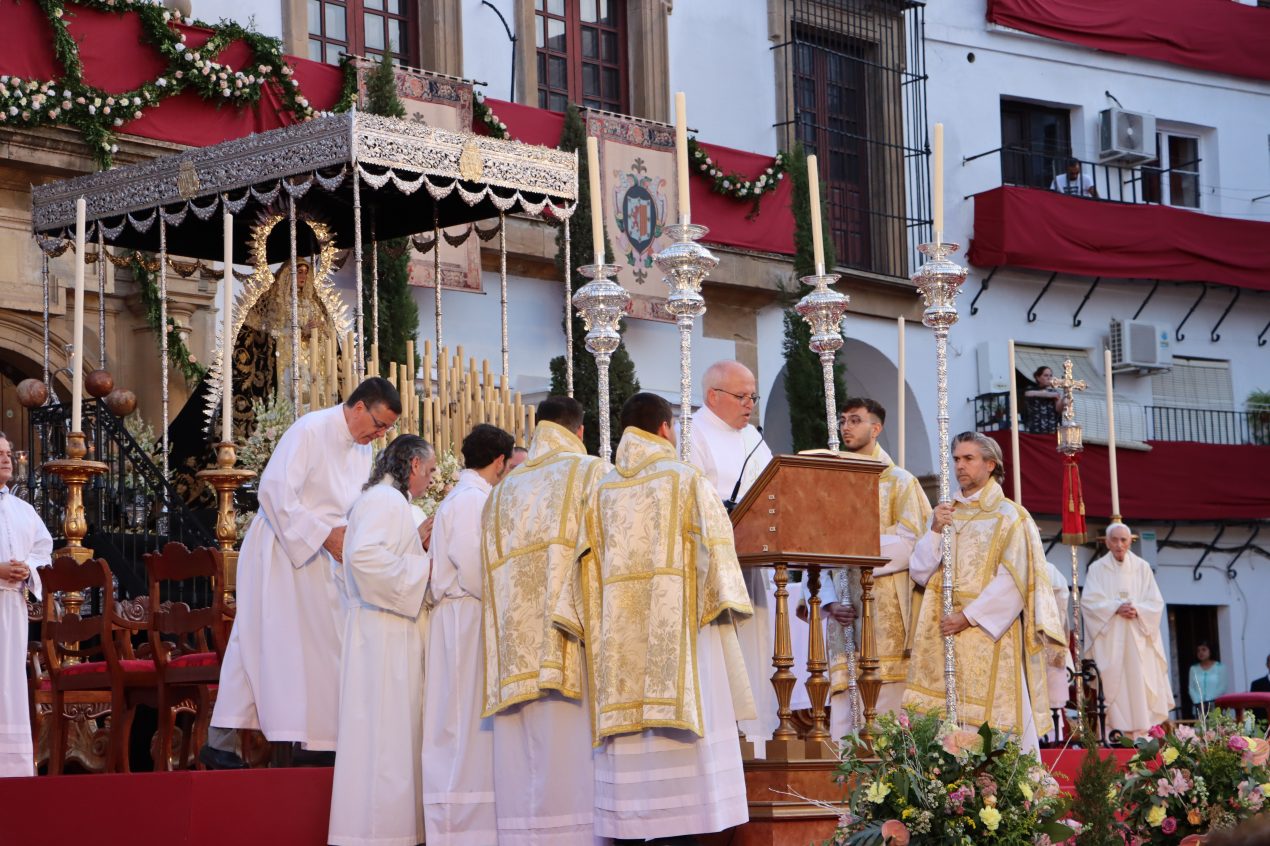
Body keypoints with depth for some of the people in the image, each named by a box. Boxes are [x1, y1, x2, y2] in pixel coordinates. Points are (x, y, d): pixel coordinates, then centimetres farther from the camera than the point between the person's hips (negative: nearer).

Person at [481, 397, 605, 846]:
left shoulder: (503, 490, 18)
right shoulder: (590, 474, 4)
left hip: (517, 651, 4)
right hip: (571, 643, -4)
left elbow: (493, 573, 15)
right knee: (573, 759, -6)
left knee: (526, 768, 2)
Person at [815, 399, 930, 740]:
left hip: (886, 609, -4)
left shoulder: (900, 482, 7)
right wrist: (829, 601, -5)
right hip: (843, 610, 4)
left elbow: (910, 542, -7)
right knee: (843, 717, -2)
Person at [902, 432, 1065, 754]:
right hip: (943, 632, 5)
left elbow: (1013, 581, -10)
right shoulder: (945, 513, 15)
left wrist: (969, 616, -16)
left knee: (992, 720, -7)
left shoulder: (1009, 516, -1)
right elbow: (919, 572, 9)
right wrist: (935, 531, -6)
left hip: (988, 634, -5)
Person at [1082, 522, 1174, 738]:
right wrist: (1116, 608, -16)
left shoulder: (1142, 568, 10)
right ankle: (1115, 734, -10)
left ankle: (1141, 732, -6)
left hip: (1138, 638, 2)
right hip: (1109, 638, -1)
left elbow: (1155, 602, 6)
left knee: (1139, 684, -5)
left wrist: (1137, 610, -13)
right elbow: (1089, 601, -4)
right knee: (1113, 683, -8)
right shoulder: (1097, 569, 5)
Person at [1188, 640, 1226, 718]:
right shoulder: (1194, 669, 12)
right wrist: (1198, 703, -6)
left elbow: (1222, 687, 0)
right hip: (1199, 707, 2)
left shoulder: (1219, 667, 5)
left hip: (1215, 705, -2)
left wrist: (1209, 701, -9)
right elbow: (1191, 688, 8)